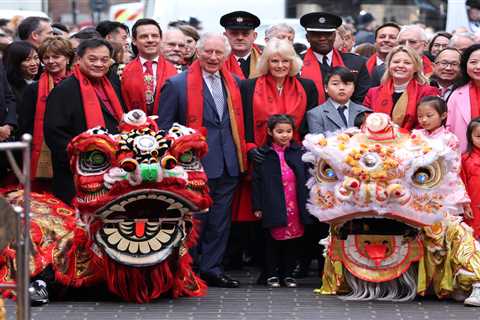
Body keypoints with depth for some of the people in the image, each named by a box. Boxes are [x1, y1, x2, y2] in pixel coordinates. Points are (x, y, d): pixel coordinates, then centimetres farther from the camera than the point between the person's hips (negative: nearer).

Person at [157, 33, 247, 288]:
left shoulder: (232, 83, 12)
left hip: (227, 163, 5)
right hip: (196, 163, -5)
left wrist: (244, 149, 11)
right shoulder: (178, 84, -4)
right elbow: (164, 126, -4)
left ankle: (212, 268, 18)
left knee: (220, 219, 9)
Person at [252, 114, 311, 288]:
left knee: (293, 241, 7)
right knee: (273, 241, 6)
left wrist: (308, 202, 1)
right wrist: (257, 206, -3)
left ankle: (288, 274, 17)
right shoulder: (264, 154, 0)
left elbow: (307, 177, 7)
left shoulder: (299, 152, 5)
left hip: (295, 206, 2)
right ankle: (272, 274, 15)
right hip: (273, 207, -2)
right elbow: (256, 181, 1)